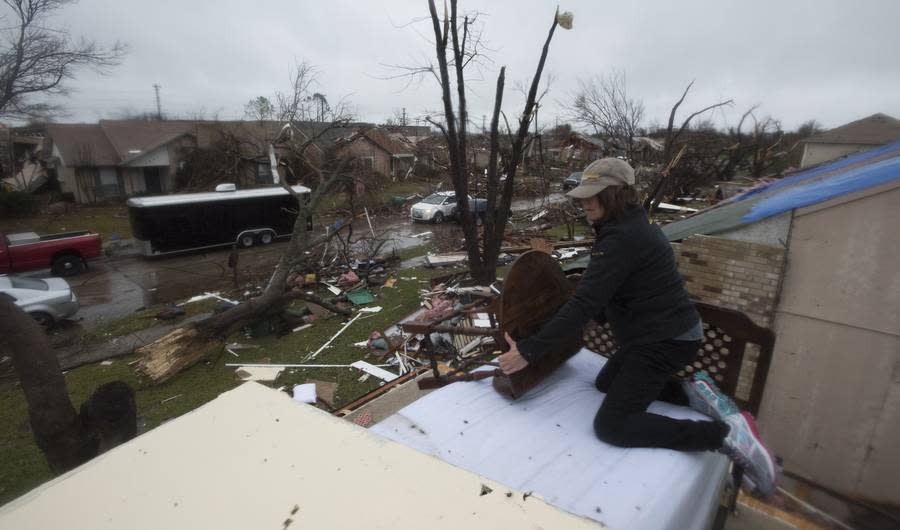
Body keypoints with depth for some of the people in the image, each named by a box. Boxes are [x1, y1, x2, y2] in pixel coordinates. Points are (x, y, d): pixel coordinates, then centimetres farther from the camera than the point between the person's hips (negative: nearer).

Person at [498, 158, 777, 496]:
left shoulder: (621, 238, -23)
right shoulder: (633, 225, 9)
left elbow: (585, 303, -29)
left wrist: (529, 350, -27)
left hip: (663, 341, -10)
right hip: (666, 333, 10)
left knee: (610, 426, -11)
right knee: (606, 382, 26)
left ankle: (725, 434, -11)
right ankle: (692, 391, 14)